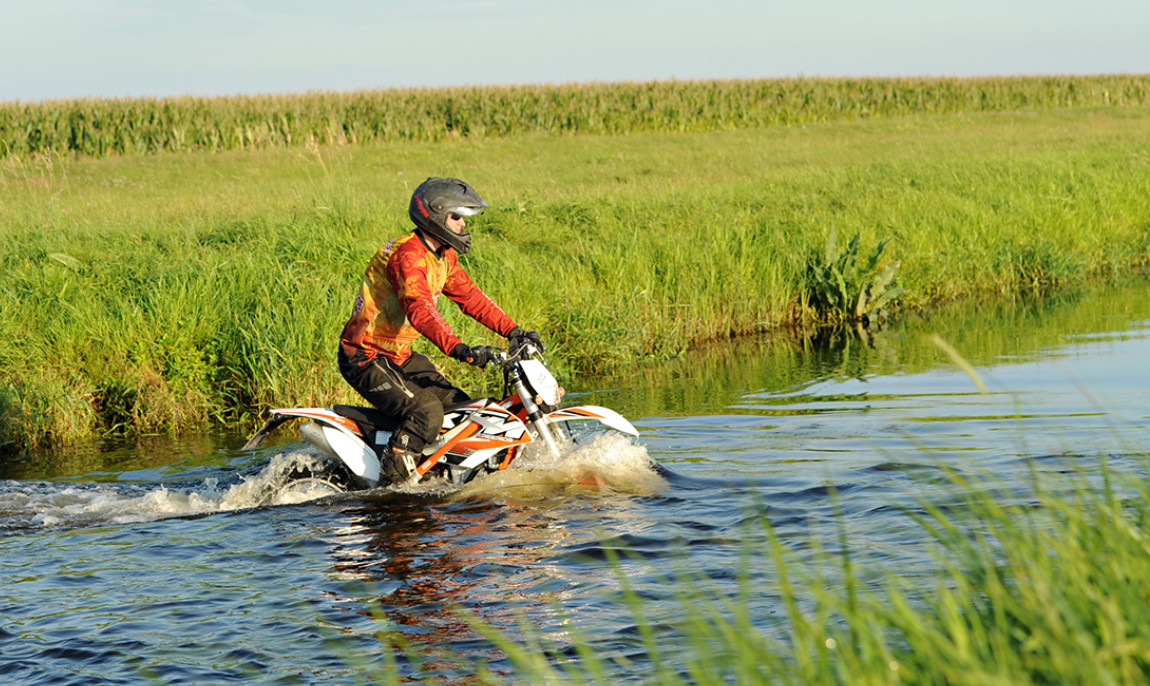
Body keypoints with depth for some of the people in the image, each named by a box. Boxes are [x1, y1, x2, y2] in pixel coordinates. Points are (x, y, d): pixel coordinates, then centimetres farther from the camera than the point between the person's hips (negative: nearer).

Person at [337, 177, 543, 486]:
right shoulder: (407, 254, -24)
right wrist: (459, 349, -50)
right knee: (427, 412, -26)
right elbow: (420, 310, -38)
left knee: (460, 405, 9)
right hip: (366, 358, -10)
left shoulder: (444, 257, 9)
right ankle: (388, 485, -22)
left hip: (400, 355, 10)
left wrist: (513, 331, 1)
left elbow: (470, 297, 12)